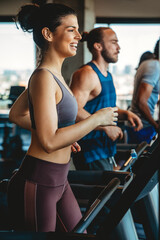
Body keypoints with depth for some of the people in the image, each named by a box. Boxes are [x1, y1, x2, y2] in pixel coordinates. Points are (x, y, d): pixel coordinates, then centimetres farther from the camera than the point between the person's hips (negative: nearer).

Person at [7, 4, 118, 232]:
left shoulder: (52, 74, 10)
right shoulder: (44, 77, -18)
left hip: (58, 181, 10)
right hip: (37, 185, -10)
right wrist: (97, 119, -16)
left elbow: (17, 115, 21)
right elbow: (50, 142, -25)